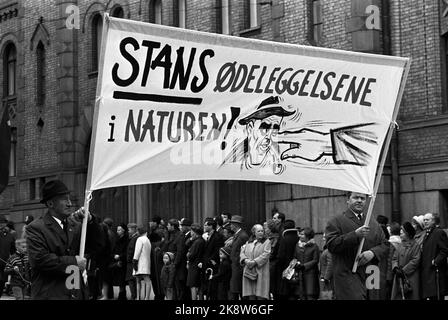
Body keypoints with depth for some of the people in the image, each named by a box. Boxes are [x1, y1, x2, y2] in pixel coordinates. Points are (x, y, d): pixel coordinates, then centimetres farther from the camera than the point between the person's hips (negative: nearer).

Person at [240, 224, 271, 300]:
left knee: (260, 295, -8)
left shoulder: (266, 242, 2)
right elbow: (242, 252, 9)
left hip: (260, 272, -4)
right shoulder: (248, 242, 17)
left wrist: (254, 262, -18)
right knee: (251, 296, 3)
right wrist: (246, 260, -11)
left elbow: (265, 254, -10)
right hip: (249, 272, 4)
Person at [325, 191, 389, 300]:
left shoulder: (374, 224, 22)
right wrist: (355, 234, -18)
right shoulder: (336, 222, 4)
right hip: (348, 276, -6)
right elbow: (331, 245, -10)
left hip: (370, 278, 6)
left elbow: (385, 246, 15)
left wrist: (373, 252, -7)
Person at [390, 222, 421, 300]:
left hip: (411, 276, -5)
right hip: (399, 277, 5)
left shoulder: (415, 245, -3)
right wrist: (396, 268, -9)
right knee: (397, 296, -1)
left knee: (411, 296, -4)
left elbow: (415, 261, -10)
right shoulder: (398, 245, 14)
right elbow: (394, 258, 11)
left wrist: (404, 270, -14)